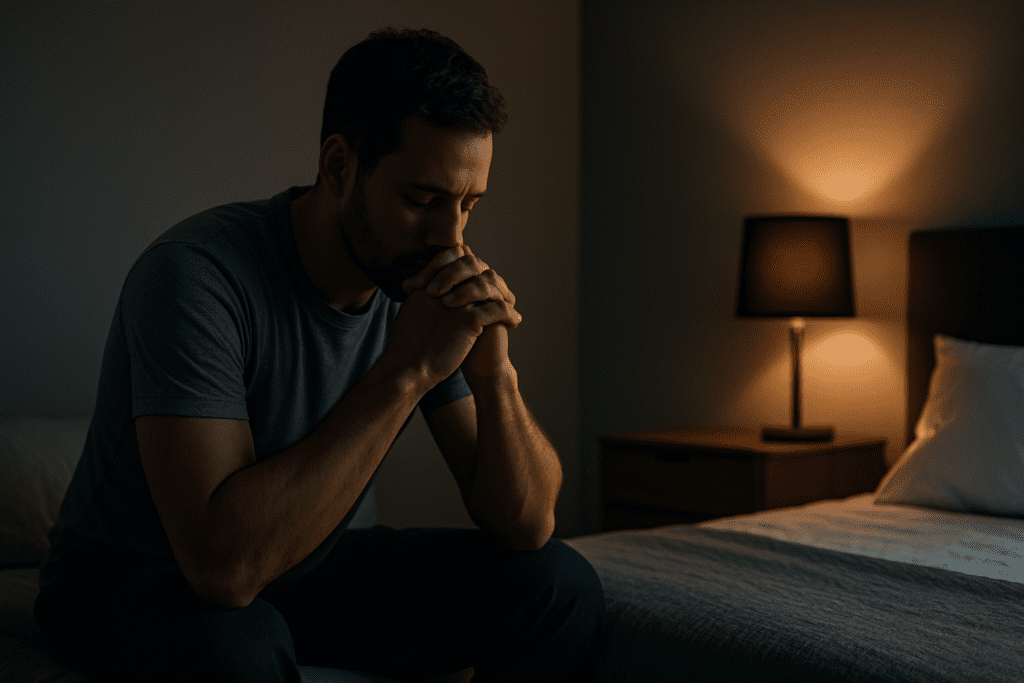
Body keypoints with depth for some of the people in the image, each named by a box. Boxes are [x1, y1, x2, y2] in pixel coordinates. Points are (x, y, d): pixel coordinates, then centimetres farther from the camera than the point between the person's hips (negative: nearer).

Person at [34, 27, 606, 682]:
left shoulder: (433, 285, -8)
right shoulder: (196, 275, -27)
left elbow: (527, 524, -8)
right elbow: (225, 562, -38)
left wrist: (494, 374, -26)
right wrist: (406, 371, -36)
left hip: (310, 565, 6)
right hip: (138, 580, -5)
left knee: (560, 583, -8)